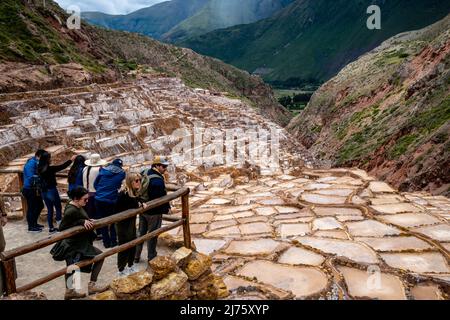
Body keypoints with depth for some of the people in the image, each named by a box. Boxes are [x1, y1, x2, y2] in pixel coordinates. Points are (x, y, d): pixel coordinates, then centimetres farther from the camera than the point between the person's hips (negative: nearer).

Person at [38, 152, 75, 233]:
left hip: (44, 192, 6)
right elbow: (62, 166, -10)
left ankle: (51, 228, 18)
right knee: (58, 208, 7)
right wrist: (71, 160, 1)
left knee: (49, 210, 13)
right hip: (52, 191, -6)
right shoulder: (50, 169, -17)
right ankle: (60, 226, 0)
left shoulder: (40, 169, 1)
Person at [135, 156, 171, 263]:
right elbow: (162, 197, -22)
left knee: (141, 233, 19)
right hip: (154, 212, -8)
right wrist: (167, 208, -7)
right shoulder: (158, 181, -26)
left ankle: (136, 256, 28)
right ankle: (151, 257, 19)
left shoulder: (144, 173, 3)